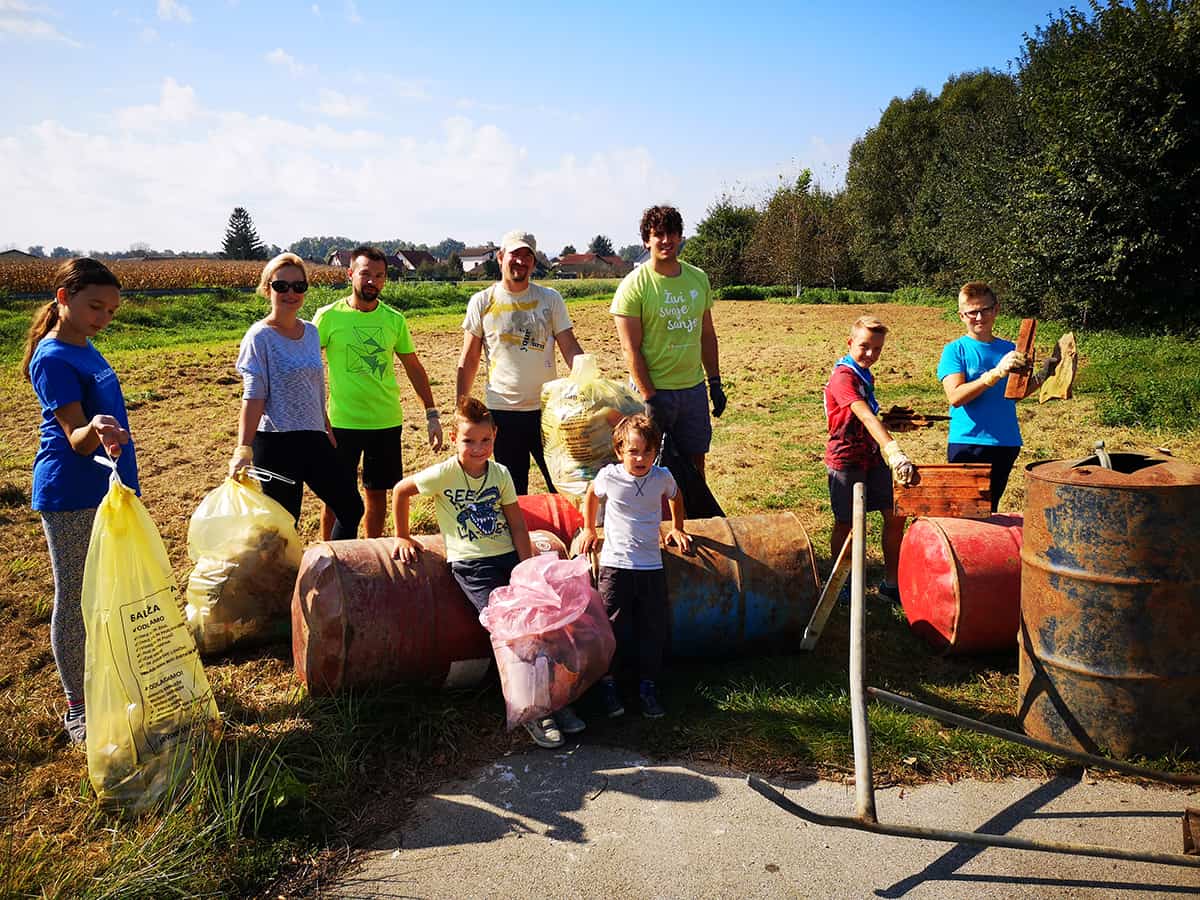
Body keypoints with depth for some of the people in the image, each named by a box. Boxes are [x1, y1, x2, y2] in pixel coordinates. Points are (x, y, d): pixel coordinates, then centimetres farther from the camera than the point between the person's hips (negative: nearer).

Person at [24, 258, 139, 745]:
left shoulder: (86, 350, 11)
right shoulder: (52, 359, -15)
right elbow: (75, 439, -21)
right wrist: (94, 431, -43)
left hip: (106, 489, 9)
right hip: (71, 496, -9)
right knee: (74, 600, 2)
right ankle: (77, 708, 13)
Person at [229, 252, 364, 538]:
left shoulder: (311, 332, 9)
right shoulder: (260, 337, -10)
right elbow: (253, 397, -16)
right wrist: (243, 450, -25)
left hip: (314, 439, 7)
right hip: (276, 445, -7)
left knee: (351, 507, 11)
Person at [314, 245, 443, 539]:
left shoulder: (394, 320, 4)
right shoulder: (328, 316, -6)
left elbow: (414, 367, 12)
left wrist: (432, 414, 8)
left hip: (387, 421, 3)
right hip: (342, 423, -3)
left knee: (378, 492, 13)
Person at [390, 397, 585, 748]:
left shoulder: (500, 474, 4)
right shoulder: (445, 474, -8)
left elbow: (517, 525, 6)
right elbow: (400, 491, 5)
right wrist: (402, 537, 11)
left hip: (508, 557, 4)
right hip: (471, 565, -4)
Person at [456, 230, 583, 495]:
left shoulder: (550, 299, 3)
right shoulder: (482, 302, 2)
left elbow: (571, 349, 1)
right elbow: (469, 360, 6)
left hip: (547, 409, 1)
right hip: (502, 411, 0)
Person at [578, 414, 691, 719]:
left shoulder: (662, 477, -4)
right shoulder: (609, 476, -9)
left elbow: (675, 498, 21)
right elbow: (591, 495, 15)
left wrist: (677, 529, 25)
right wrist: (589, 530, 20)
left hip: (651, 565, 2)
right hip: (614, 565, -2)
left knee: (653, 627, 6)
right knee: (613, 626, 2)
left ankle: (648, 685, 20)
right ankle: (608, 683, 20)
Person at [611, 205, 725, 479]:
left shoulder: (698, 278, 7)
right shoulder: (634, 285, -10)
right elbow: (630, 349, -14)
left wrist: (715, 382, 11)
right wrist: (650, 398, -18)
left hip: (694, 388, 5)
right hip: (653, 391, -5)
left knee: (695, 465, 12)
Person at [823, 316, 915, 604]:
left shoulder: (865, 375, 10)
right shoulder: (843, 377, -19)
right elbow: (866, 417, -34)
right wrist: (895, 453, -44)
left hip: (873, 457, 8)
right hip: (846, 460, -8)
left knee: (895, 517, 3)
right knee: (845, 524, 6)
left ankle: (891, 584, 15)